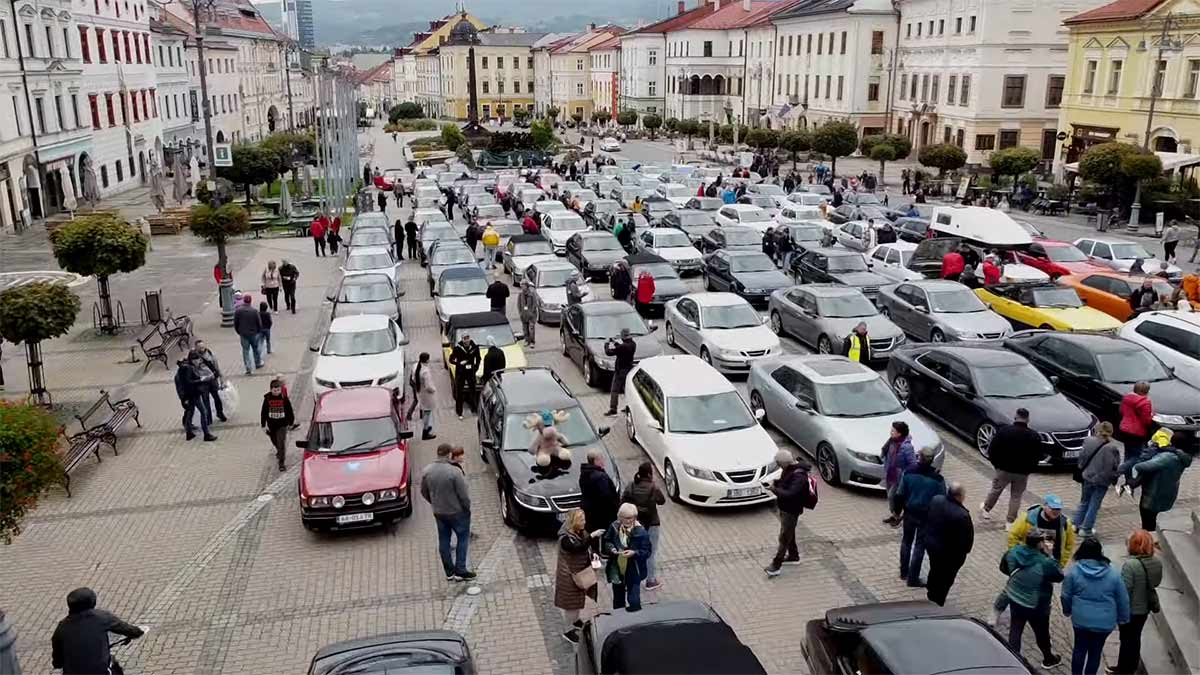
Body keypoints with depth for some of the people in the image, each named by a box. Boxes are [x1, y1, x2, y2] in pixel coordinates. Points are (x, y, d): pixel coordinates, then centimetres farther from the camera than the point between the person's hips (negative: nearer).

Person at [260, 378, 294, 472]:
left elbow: (290, 411, 3)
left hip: (282, 425, -2)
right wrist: (263, 425, -1)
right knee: (275, 442, 20)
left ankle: (281, 463, -6)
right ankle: (279, 453, 51)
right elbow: (263, 412, 0)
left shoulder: (284, 398, -8)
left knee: (281, 443, -10)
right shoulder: (267, 398, -7)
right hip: (271, 425, 2)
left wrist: (291, 423, 10)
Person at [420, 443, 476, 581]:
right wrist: (467, 507, -1)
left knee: (443, 540, 15)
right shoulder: (455, 471, -23)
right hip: (457, 512, -5)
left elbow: (424, 492, 7)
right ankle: (460, 571, 8)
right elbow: (463, 494, -18)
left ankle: (449, 572, 22)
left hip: (438, 513, 5)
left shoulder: (427, 471, -5)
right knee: (463, 538, 9)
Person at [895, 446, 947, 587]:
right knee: (919, 546, 9)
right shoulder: (937, 479, -17)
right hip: (927, 517, -2)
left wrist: (898, 511, 10)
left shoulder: (909, 473, -12)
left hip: (909, 514, 2)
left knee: (906, 542, 21)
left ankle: (904, 572, 33)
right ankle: (913, 578, 15)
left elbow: (900, 495, -5)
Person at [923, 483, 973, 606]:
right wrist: (964, 551, -4)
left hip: (930, 544, 7)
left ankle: (931, 593, 54)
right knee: (945, 579, 16)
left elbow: (927, 519, 2)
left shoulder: (936, 500, -13)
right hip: (950, 553, -7)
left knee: (935, 569, 32)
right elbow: (967, 538, -23)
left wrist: (925, 535, 17)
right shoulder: (962, 515, -35)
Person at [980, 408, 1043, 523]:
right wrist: (1029, 469, 10)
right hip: (1022, 473, 0)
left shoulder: (1003, 430, -12)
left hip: (1003, 469, 0)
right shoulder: (1034, 436, -7)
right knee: (1016, 496, 13)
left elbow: (991, 451, -9)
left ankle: (985, 509, 37)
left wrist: (996, 464, 5)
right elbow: (1038, 457, -2)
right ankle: (1011, 521, 15)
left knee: (995, 490, 20)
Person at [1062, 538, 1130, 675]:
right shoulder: (1112, 573, -7)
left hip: (1081, 619, 0)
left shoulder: (1073, 570, -10)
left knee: (1080, 648, 17)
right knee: (1095, 651, 14)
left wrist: (1067, 611, 16)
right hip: (1105, 621, 0)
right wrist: (1123, 618, 15)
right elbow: (1123, 599, 0)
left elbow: (1066, 595, -2)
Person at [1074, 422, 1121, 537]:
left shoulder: (1088, 442, -8)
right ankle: (1086, 529, 14)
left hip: (1087, 477, 4)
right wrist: (1115, 476, 3)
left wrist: (1082, 469, 19)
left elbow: (1081, 458, 3)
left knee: (1084, 502, 21)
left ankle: (1075, 524, 23)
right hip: (1101, 480, -4)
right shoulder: (1112, 448, -22)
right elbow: (1114, 467, -16)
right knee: (1094, 505, 8)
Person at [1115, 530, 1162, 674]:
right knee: (1135, 638, 21)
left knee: (1127, 640, 9)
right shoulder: (1156, 562, -5)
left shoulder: (1130, 564, -29)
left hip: (1130, 610, -7)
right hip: (1144, 608, 7)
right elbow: (1153, 584, 8)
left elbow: (1125, 589, -25)